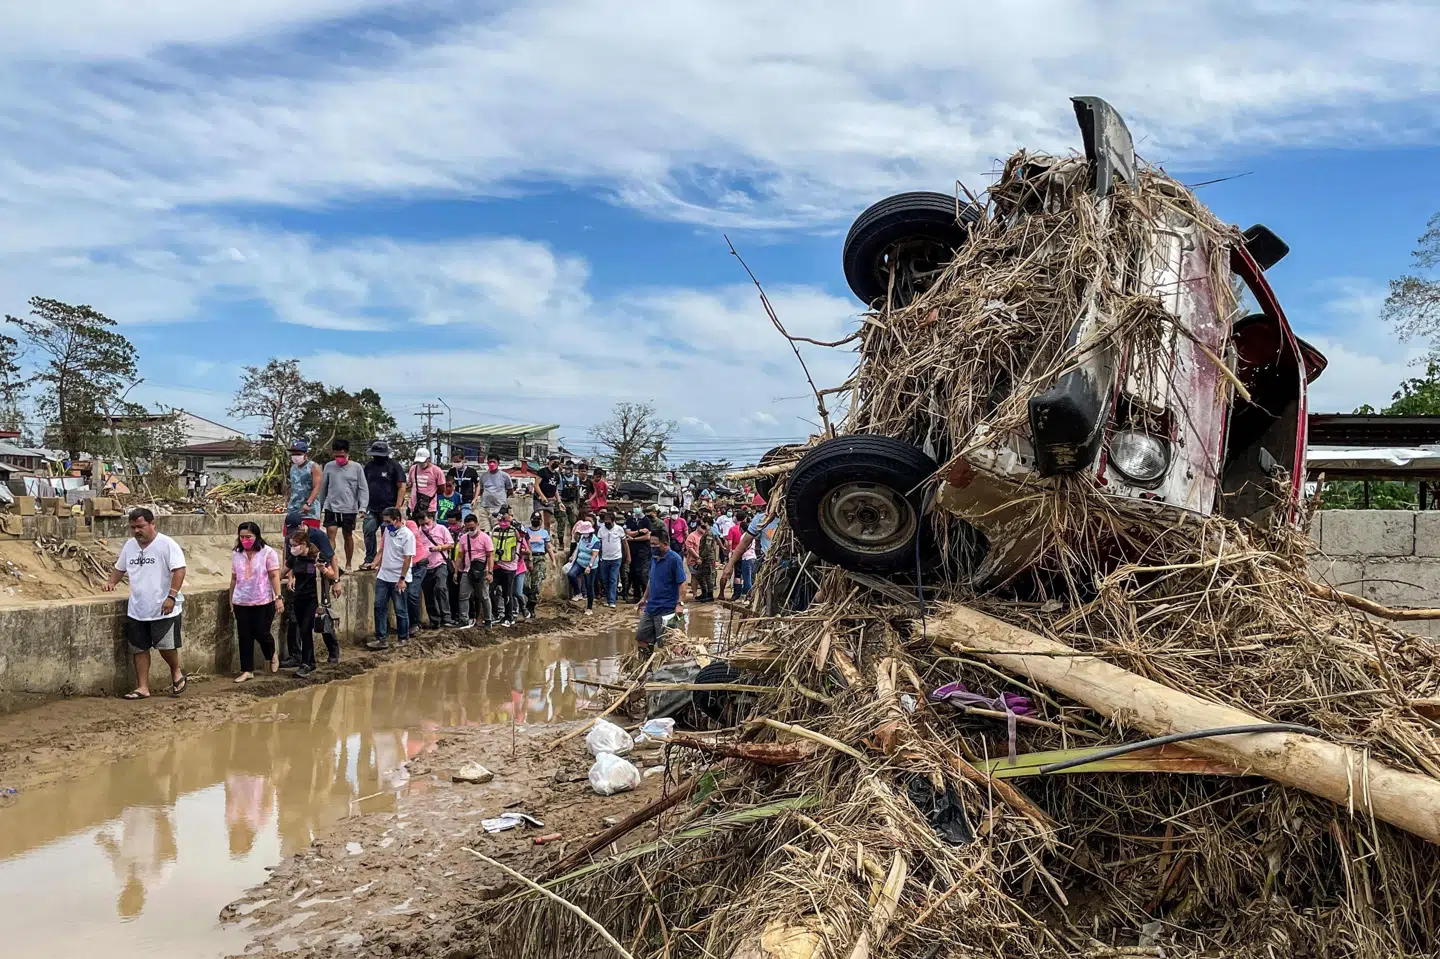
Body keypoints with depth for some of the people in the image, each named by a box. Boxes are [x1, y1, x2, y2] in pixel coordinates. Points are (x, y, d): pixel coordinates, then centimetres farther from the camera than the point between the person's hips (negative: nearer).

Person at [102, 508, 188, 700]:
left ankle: (177, 674, 21)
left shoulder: (167, 544, -11)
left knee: (166, 645, -7)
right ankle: (142, 688, 16)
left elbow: (179, 570, -17)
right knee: (139, 648, 9)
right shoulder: (129, 545, 10)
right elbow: (120, 568, 24)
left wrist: (171, 596, -23)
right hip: (137, 610, 7)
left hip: (164, 609, -7)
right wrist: (111, 582, 4)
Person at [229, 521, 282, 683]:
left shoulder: (268, 552, -8)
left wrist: (278, 598, -14)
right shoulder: (236, 554, 6)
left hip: (263, 602, -4)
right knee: (244, 636, 4)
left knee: (261, 633, 0)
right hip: (241, 603, 4)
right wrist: (231, 599, 16)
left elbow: (274, 576, -9)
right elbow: (234, 578, 13)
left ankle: (272, 655, 31)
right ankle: (247, 670, 12)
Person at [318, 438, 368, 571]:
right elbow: (323, 488, 12)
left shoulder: (356, 468, -2)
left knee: (348, 536, 9)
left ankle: (349, 564, 22)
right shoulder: (329, 466, 4)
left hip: (350, 508, -1)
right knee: (330, 533, -10)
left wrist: (363, 507, -12)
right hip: (331, 507, 1)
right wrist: (319, 507, 14)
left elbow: (363, 489, -2)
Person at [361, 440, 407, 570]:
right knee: (368, 532, -3)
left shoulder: (394, 466, -2)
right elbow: (364, 486, 21)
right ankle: (369, 560, 5)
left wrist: (397, 507, -13)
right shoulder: (369, 466, 14)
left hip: (388, 509, -5)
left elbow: (402, 487, -6)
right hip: (372, 509, 5)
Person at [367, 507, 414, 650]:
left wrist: (402, 579, -19)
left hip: (398, 579, -7)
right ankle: (381, 639, 7)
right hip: (383, 577, 7)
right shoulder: (387, 531, 7)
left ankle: (403, 638, 17)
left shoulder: (407, 535, -15)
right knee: (379, 607, 4)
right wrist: (378, 567, 13)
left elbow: (407, 559, -17)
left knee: (400, 610, 4)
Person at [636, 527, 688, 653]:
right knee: (640, 638, 11)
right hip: (650, 608, 8)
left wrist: (679, 603, -24)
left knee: (664, 643, 0)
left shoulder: (674, 559, -14)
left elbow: (682, 584, -16)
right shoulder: (654, 558, 8)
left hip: (666, 610, -8)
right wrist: (644, 598, 21)